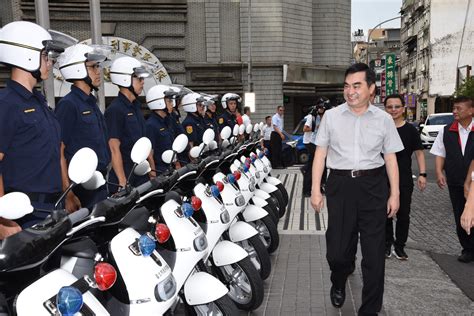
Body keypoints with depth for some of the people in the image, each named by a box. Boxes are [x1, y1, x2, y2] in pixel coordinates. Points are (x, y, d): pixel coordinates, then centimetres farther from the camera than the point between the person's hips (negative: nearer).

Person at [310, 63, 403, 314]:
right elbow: (320, 153, 5)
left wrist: (394, 194, 5)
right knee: (337, 249, 5)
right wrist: (315, 189, 0)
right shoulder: (331, 116, 3)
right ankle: (338, 284, 41)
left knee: (374, 252, 5)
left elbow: (390, 158, 9)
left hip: (373, 184, 1)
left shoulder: (384, 119, 4)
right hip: (340, 183, 0)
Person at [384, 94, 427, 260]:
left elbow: (419, 153, 4)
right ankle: (387, 245, 23)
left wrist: (422, 174, -6)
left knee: (403, 214, 7)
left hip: (404, 178, 0)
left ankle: (400, 247, 22)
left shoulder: (410, 130, 1)